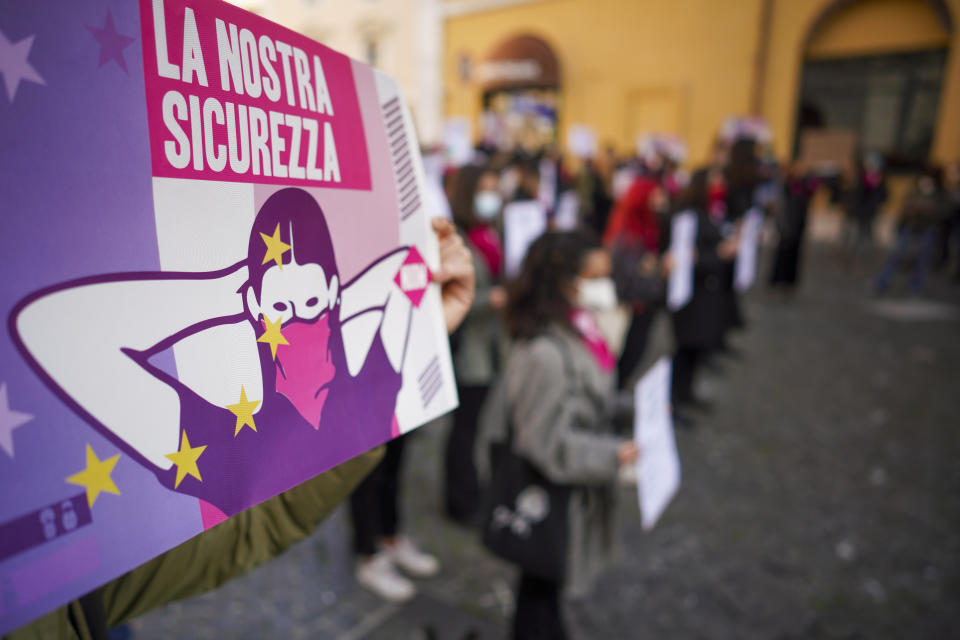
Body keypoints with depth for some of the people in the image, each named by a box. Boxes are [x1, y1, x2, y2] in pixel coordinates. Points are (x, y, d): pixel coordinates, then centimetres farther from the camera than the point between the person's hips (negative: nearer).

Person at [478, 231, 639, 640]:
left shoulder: (577, 332, 0)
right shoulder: (544, 353, -31)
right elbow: (549, 444, -26)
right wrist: (615, 455, -23)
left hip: (572, 492, 8)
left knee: (544, 585, 28)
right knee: (541, 589, 16)